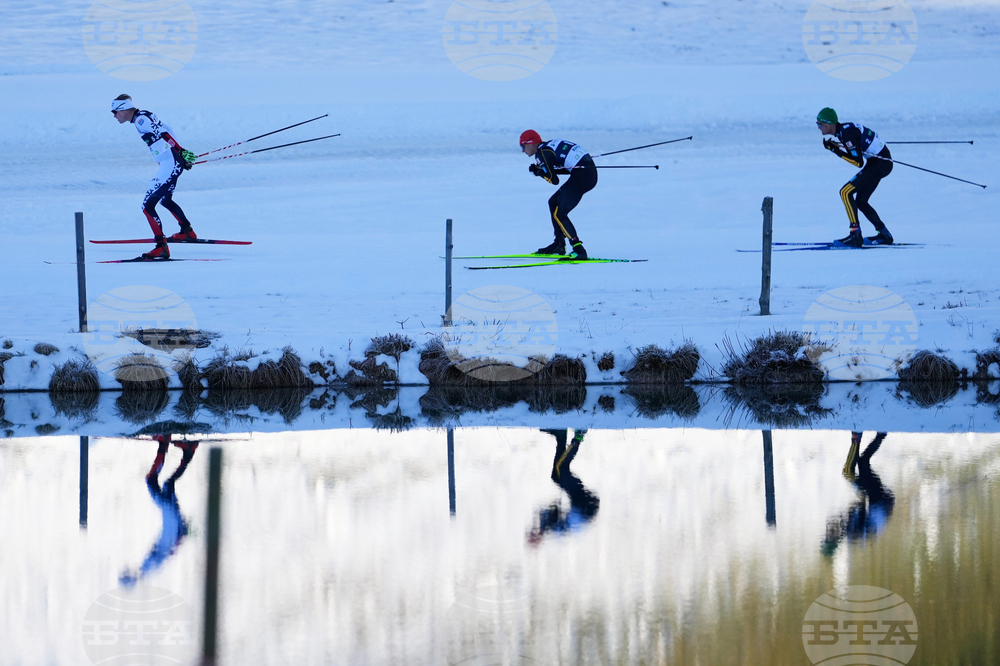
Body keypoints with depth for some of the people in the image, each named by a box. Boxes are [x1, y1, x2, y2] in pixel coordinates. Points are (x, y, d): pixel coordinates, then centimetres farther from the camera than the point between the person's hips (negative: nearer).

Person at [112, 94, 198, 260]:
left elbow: (163, 133, -22)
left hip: (170, 165, -10)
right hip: (172, 163, 10)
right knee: (165, 200, 31)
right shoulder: (143, 117, 15)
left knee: (148, 206, -11)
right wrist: (182, 154, 26)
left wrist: (181, 152, -28)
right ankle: (188, 232, 46)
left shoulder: (140, 119, -13)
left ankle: (161, 248, -14)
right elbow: (167, 131, 22)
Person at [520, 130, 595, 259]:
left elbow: (554, 180, -11)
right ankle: (559, 244, 24)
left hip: (582, 176, -10)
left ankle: (579, 250, -17)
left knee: (558, 214, -8)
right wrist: (541, 169, 15)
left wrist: (539, 171, 7)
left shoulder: (542, 153, -8)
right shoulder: (549, 146, 20)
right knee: (553, 202, 22)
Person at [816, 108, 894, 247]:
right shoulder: (840, 130, 4)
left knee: (845, 192, -15)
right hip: (876, 162, 10)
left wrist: (838, 151, -20)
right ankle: (884, 235, 21)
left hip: (881, 164, -10)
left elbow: (859, 162, -24)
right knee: (860, 201, 16)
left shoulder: (847, 134, -24)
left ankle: (855, 235, -15)